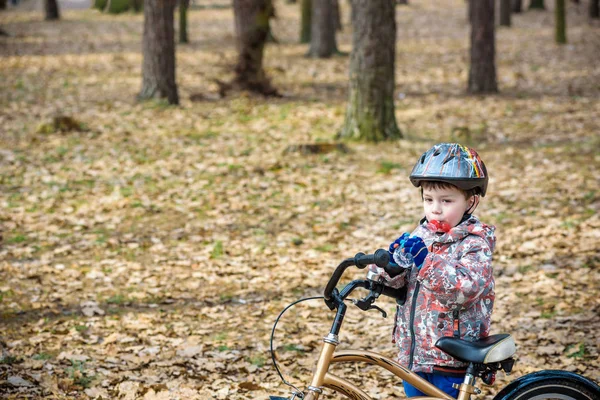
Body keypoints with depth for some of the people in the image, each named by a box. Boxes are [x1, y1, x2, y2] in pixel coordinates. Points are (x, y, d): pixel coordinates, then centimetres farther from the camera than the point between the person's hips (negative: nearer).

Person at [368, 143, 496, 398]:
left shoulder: (475, 244, -13)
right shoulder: (421, 236, 5)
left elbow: (467, 288, -30)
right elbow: (394, 281, 1)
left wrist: (425, 261, -35)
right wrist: (392, 261, -21)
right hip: (413, 351, 6)